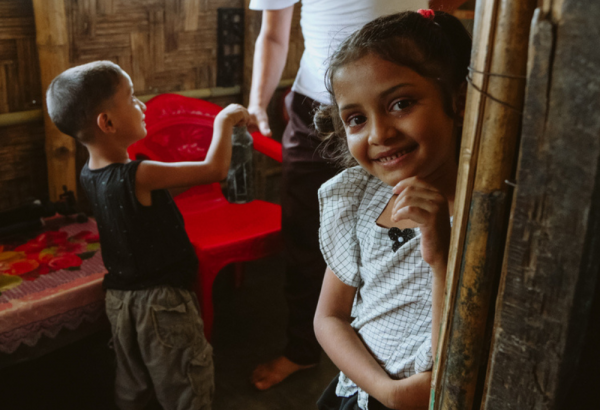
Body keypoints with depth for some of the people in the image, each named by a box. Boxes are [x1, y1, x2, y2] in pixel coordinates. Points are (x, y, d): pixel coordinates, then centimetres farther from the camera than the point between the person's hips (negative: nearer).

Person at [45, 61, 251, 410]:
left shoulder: (91, 174, -2)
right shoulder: (138, 176, -28)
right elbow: (215, 171, -25)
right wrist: (224, 122, -11)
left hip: (121, 299, 8)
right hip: (161, 302, -8)